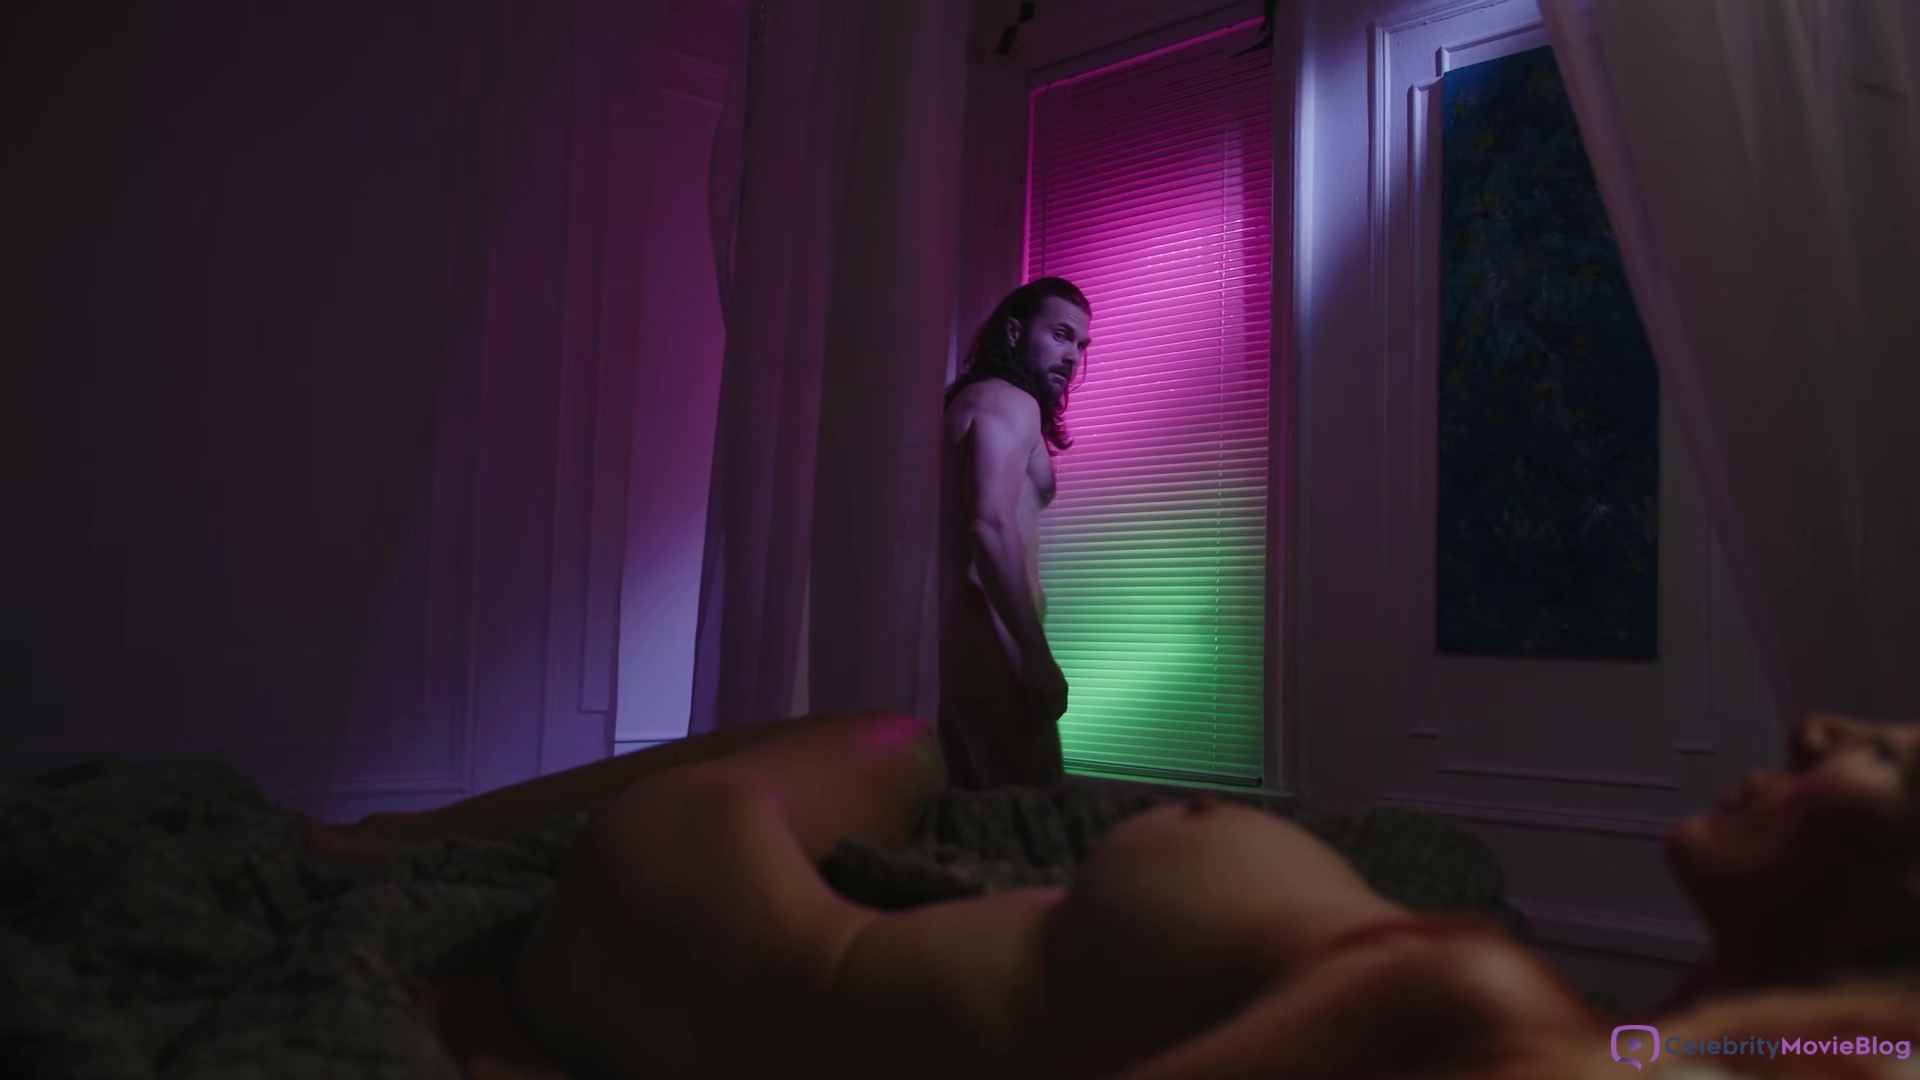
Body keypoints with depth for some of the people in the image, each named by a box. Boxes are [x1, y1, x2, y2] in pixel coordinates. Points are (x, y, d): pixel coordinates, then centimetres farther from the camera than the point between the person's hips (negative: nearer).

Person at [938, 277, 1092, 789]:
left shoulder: (973, 401, 24)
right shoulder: (1009, 402, -6)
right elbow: (991, 526, -21)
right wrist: (1037, 655, -22)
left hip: (958, 640, 10)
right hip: (991, 644, -10)